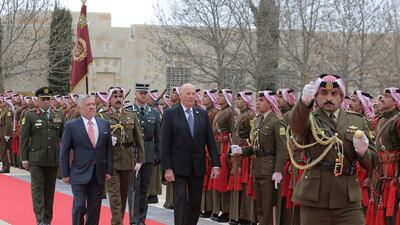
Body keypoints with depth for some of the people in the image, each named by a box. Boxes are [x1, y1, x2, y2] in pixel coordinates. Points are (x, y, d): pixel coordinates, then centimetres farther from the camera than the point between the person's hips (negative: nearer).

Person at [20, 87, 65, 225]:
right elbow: (23, 138, -1)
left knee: (50, 189, 9)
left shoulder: (59, 116, 8)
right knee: (37, 188, -6)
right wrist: (24, 158, -5)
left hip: (53, 160, 3)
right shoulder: (30, 116, 0)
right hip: (36, 159, -3)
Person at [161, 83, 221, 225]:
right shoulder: (170, 114, -4)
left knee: (195, 202, 8)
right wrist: (167, 168, -12)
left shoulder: (202, 114, 7)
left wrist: (215, 164, -2)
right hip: (179, 166, -4)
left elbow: (210, 140, 5)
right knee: (181, 201, -6)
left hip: (198, 167, 4)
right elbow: (165, 143, -6)